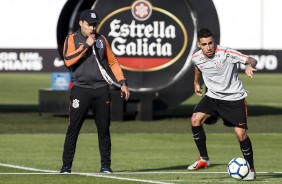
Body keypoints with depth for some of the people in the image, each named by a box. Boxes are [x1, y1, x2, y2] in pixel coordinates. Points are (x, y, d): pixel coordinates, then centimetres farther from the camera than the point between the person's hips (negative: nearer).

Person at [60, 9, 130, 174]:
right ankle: (66, 166, -1)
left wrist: (123, 83, 10)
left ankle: (106, 166, 12)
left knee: (104, 130, 5)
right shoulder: (72, 39, 2)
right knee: (73, 130, -5)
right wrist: (86, 45, -15)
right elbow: (68, 60, -14)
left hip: (101, 90, 3)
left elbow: (113, 61, 18)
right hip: (80, 90, -3)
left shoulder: (101, 39, 13)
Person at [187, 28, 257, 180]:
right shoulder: (196, 58, -8)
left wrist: (249, 66, -47)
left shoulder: (226, 54, -24)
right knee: (195, 119, -16)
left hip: (234, 98, -4)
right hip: (213, 96, 4)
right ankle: (204, 159, -3)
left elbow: (252, 60, -25)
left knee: (241, 133, -10)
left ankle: (251, 169, 9)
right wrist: (196, 83, 28)